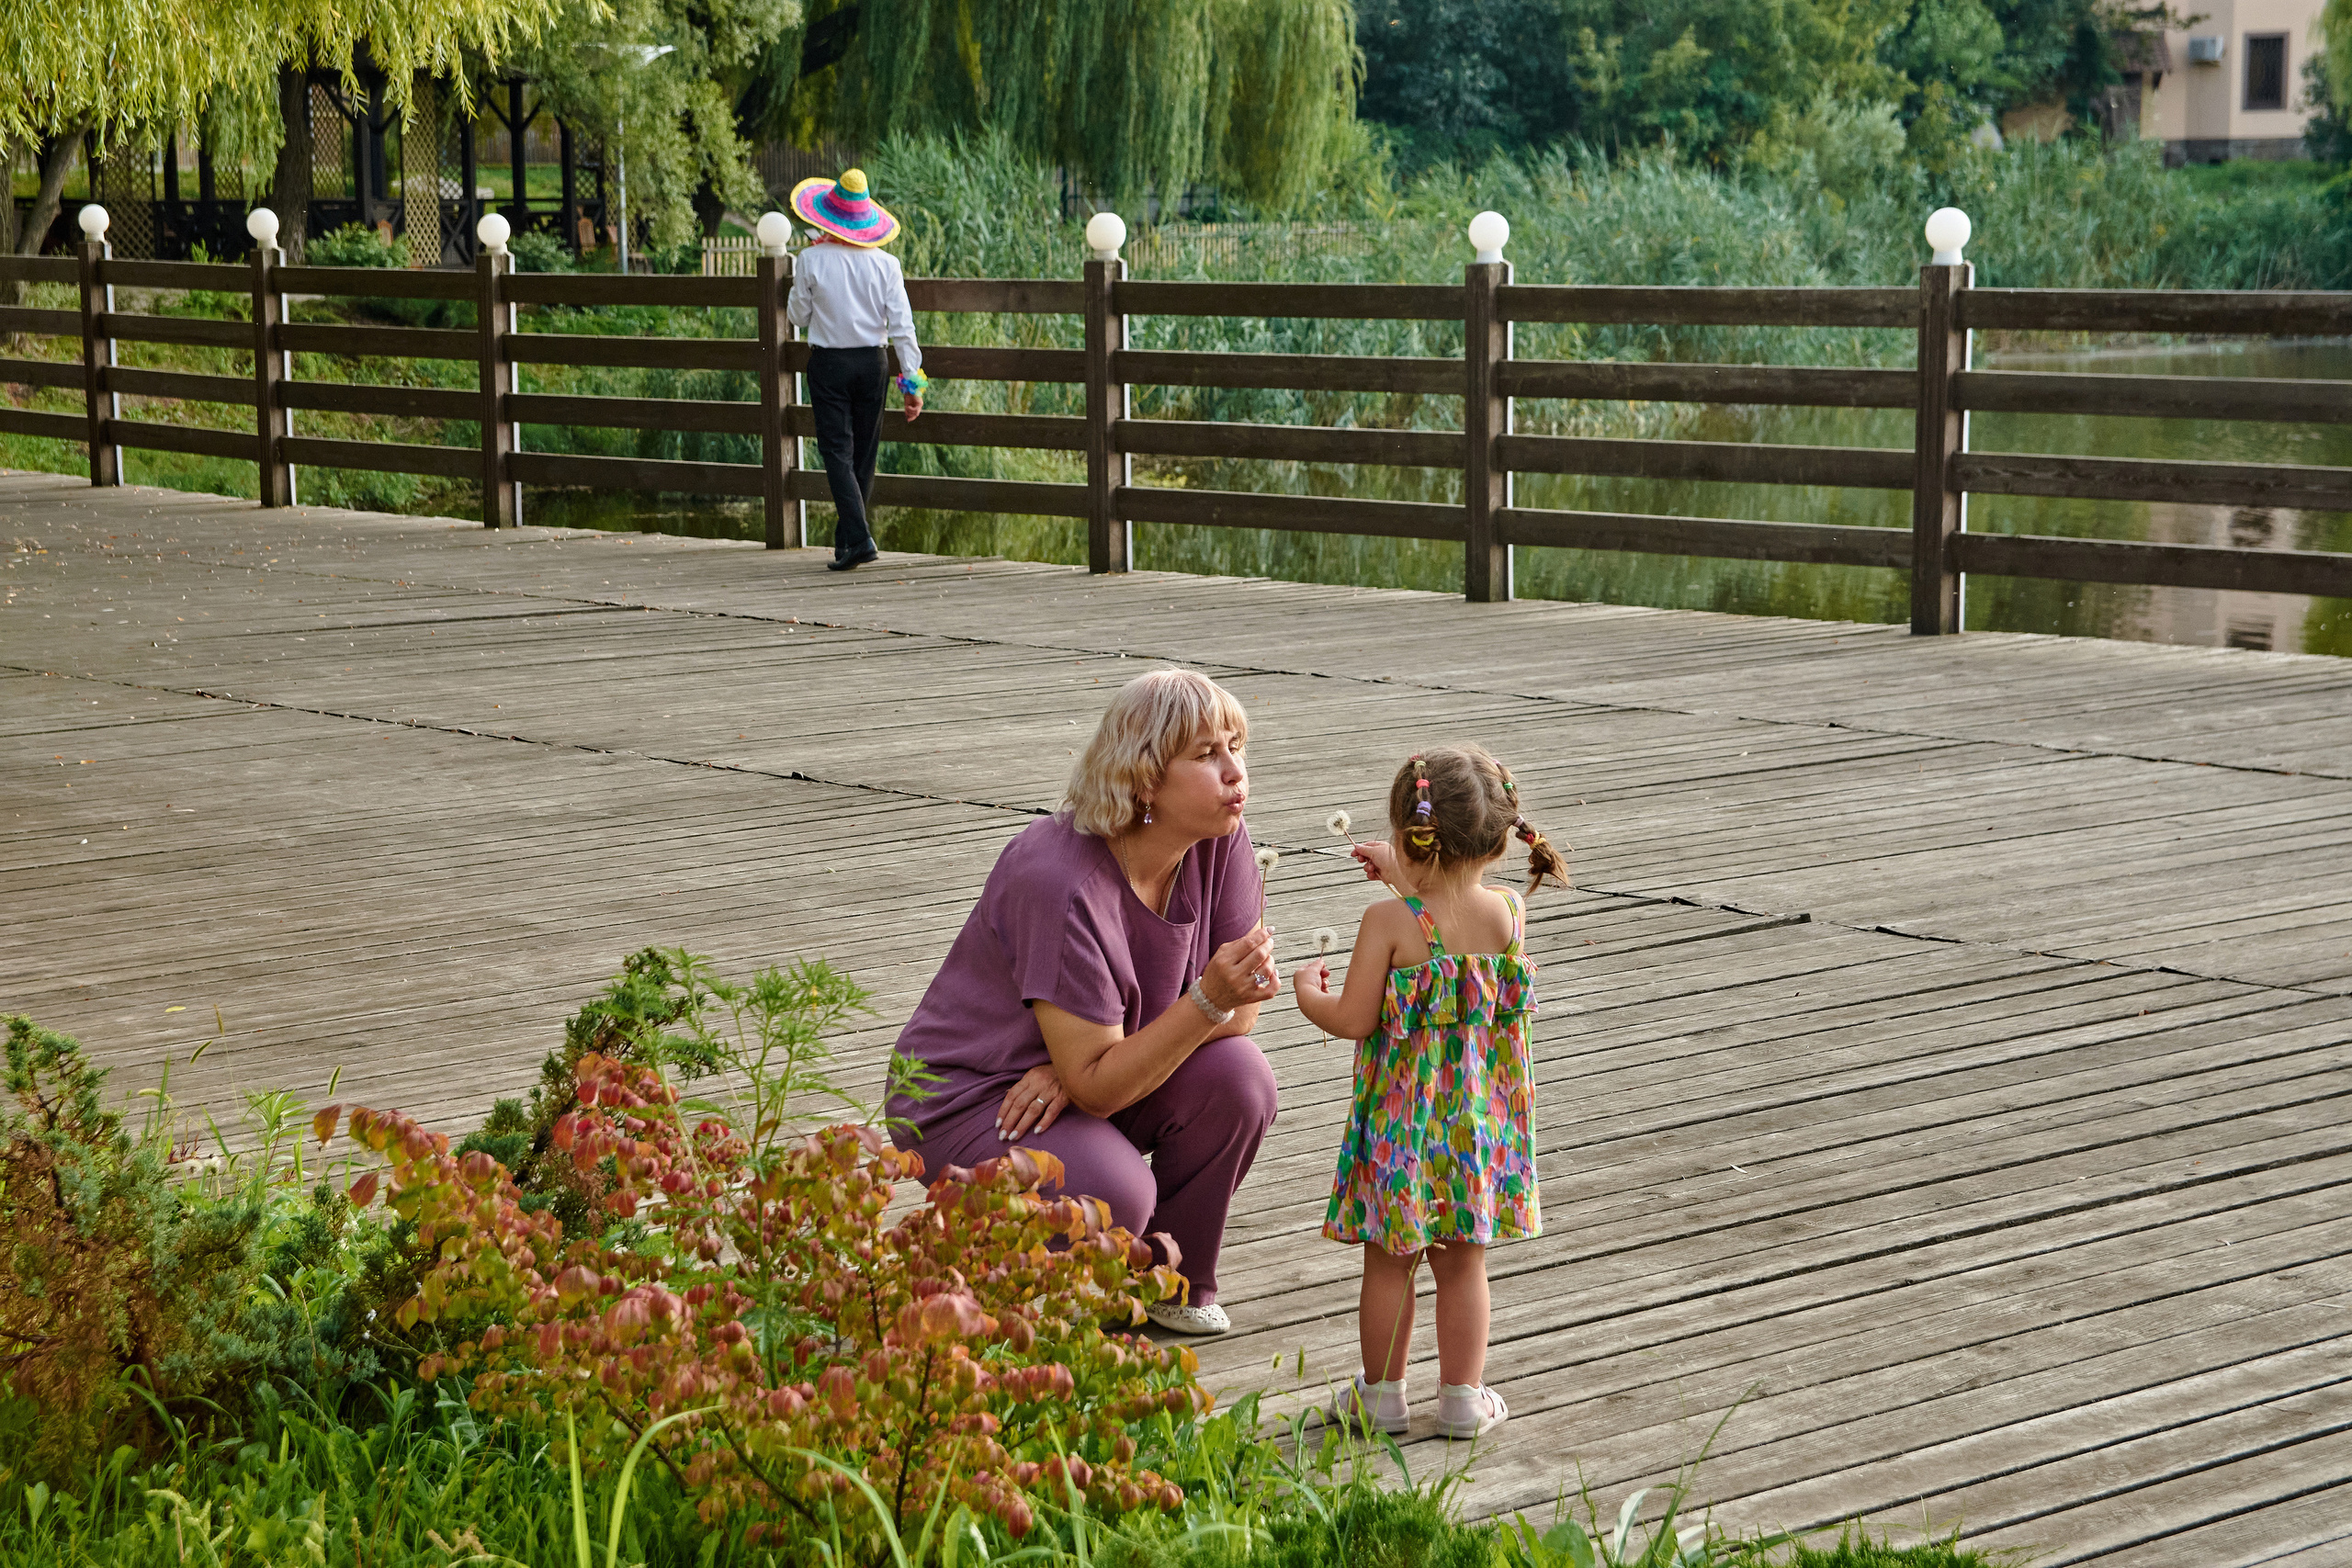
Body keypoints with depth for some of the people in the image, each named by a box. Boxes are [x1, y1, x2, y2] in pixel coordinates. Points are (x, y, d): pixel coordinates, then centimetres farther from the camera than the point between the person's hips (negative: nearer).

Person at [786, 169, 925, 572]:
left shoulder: (811, 261, -8)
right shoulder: (885, 263, -3)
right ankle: (847, 539, 20)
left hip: (828, 363, -3)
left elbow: (799, 316, 3)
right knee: (863, 453, 13)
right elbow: (902, 325, -4)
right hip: (872, 363, 3)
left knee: (837, 451, -3)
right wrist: (912, 381, -2)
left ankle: (858, 537, -19)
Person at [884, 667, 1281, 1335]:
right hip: (970, 1096, -6)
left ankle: (1177, 1278, 2)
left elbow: (1242, 1006, -9)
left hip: (1099, 1076, 6)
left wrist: (1075, 1069, -20)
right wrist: (1208, 1000, -39)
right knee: (1111, 1196, -33)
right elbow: (1096, 1084, -27)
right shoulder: (1062, 884, -31)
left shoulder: (1221, 840, -12)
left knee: (1239, 1079, -21)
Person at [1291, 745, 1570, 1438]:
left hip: (1401, 1115, -3)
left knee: (1389, 1259, 11)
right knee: (1463, 1262, 15)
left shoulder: (1389, 923, -19)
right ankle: (1463, 1395, 20)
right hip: (1480, 1115, 4)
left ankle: (1382, 1394, 21)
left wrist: (1308, 992, 5)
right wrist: (1405, 878, 26)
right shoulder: (1508, 914, -6)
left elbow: (1353, 1020, -15)